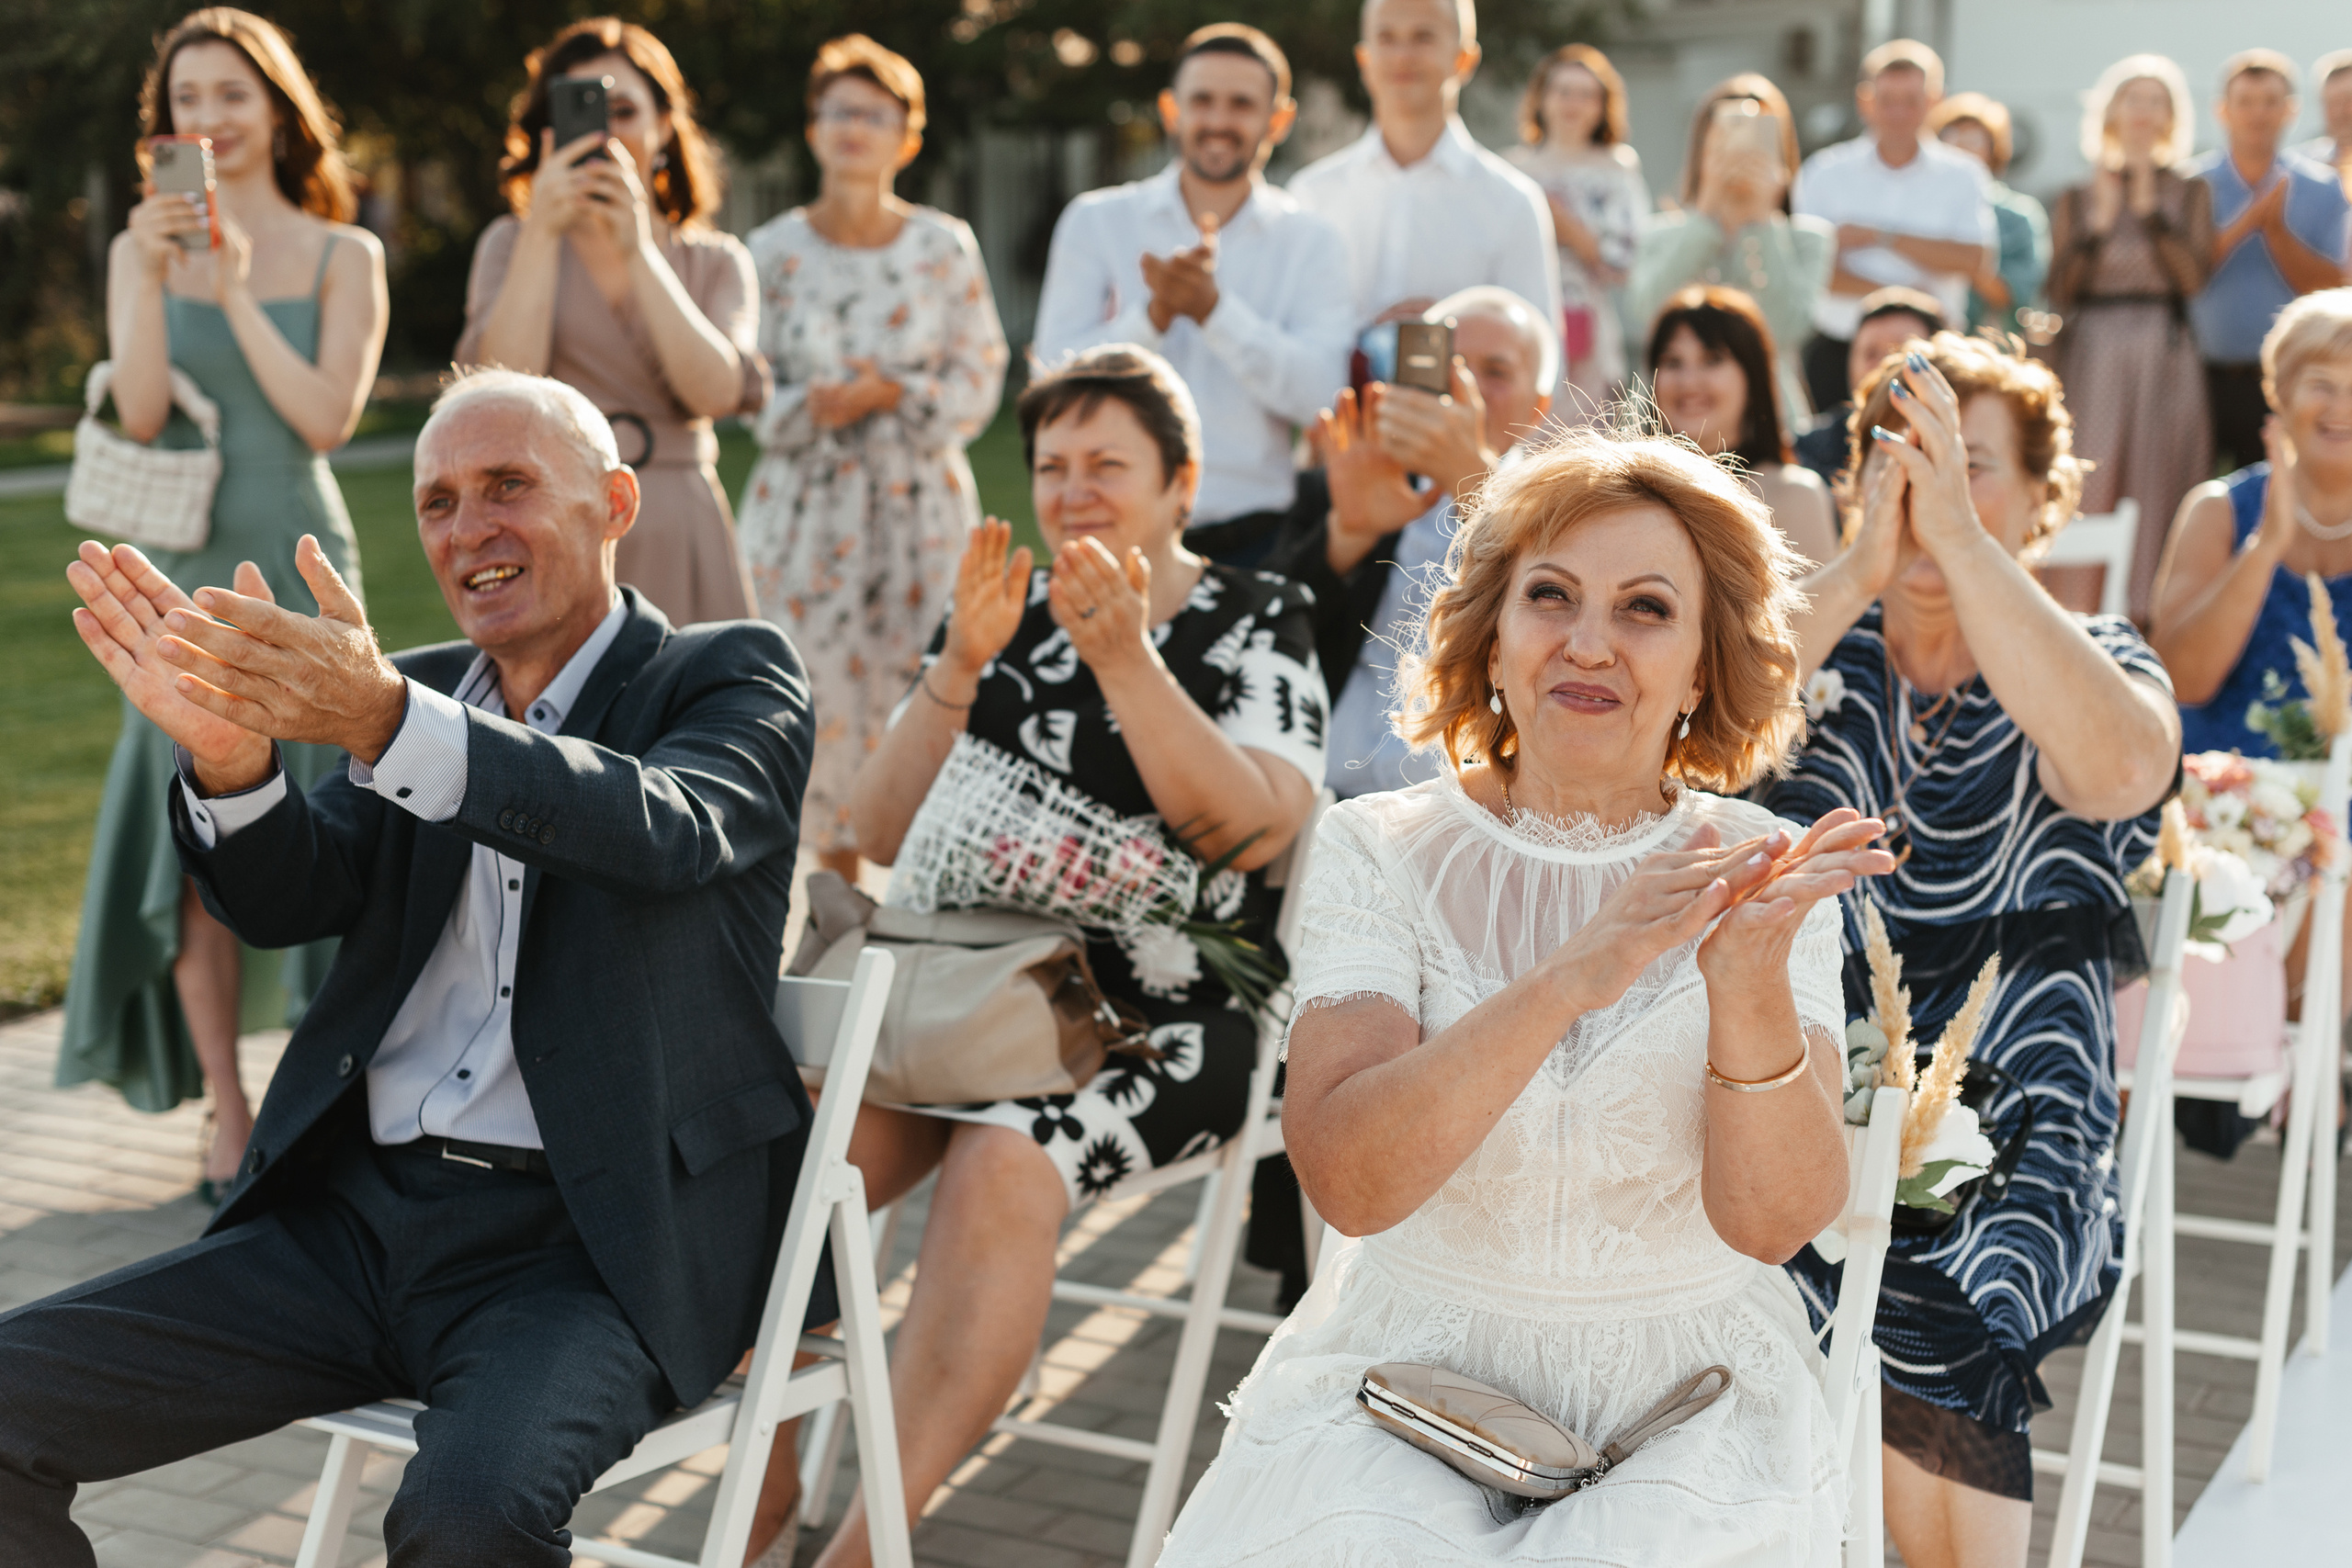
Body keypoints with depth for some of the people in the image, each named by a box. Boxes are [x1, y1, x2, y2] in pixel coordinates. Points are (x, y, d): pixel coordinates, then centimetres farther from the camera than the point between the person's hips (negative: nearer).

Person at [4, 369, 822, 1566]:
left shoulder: (735, 681, 2)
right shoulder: (415, 695, 16)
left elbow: (669, 829, -21)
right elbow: (286, 901, 2)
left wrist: (384, 722, -35)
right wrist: (228, 752, -21)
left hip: (587, 1243, -5)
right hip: (357, 1216, 5)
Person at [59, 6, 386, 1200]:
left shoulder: (342, 256, 3)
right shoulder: (140, 250, 8)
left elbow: (327, 418, -7)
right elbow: (140, 413, -4)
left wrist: (239, 291, -13)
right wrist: (156, 279, -16)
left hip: (306, 565, -1)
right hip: (188, 573, 1)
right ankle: (223, 1105, 9)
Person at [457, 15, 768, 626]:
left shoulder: (716, 261, 11)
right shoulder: (512, 244, 10)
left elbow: (717, 392, -8)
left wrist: (638, 248, -12)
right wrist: (543, 233, -11)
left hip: (680, 543, 1)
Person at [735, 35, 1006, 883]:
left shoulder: (946, 246, 4)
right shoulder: (773, 250, 3)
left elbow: (980, 382, 2)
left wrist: (891, 395, -14)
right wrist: (811, 407, -17)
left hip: (922, 503, 0)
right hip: (808, 505, 0)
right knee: (818, 694, -3)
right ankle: (835, 871, 10)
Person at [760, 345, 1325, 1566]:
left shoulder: (1257, 623, 4)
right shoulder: (1002, 614, 13)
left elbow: (1253, 830, -14)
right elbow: (884, 839, 6)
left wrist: (1123, 656, -22)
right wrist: (960, 668, -8)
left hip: (1163, 1010, -4)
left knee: (1001, 1166, -32)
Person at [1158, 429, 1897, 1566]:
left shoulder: (1754, 870, 1)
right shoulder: (1376, 852, -1)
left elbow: (1774, 1219, -10)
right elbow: (1345, 1181, -17)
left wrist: (1752, 989, -28)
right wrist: (1567, 981, -29)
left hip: (1690, 1400, 0)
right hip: (1410, 1376, 0)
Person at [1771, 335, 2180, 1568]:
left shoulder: (2097, 667, 8)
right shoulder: (1818, 652, 12)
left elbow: (2120, 771, -18)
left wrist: (1957, 534, -19)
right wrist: (1861, 563, -16)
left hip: (2008, 1147, -1)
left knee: (1932, 1308, -29)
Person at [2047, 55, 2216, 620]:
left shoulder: (2190, 191, 9)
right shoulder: (2078, 198, 10)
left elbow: (2192, 276, -5)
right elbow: (2059, 292, 2)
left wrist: (2150, 207, -8)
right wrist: (2098, 222, -7)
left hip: (2165, 353, 0)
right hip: (2092, 353, 0)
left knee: (2157, 484, -3)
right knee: (2085, 488, -6)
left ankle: (2147, 608, 2)